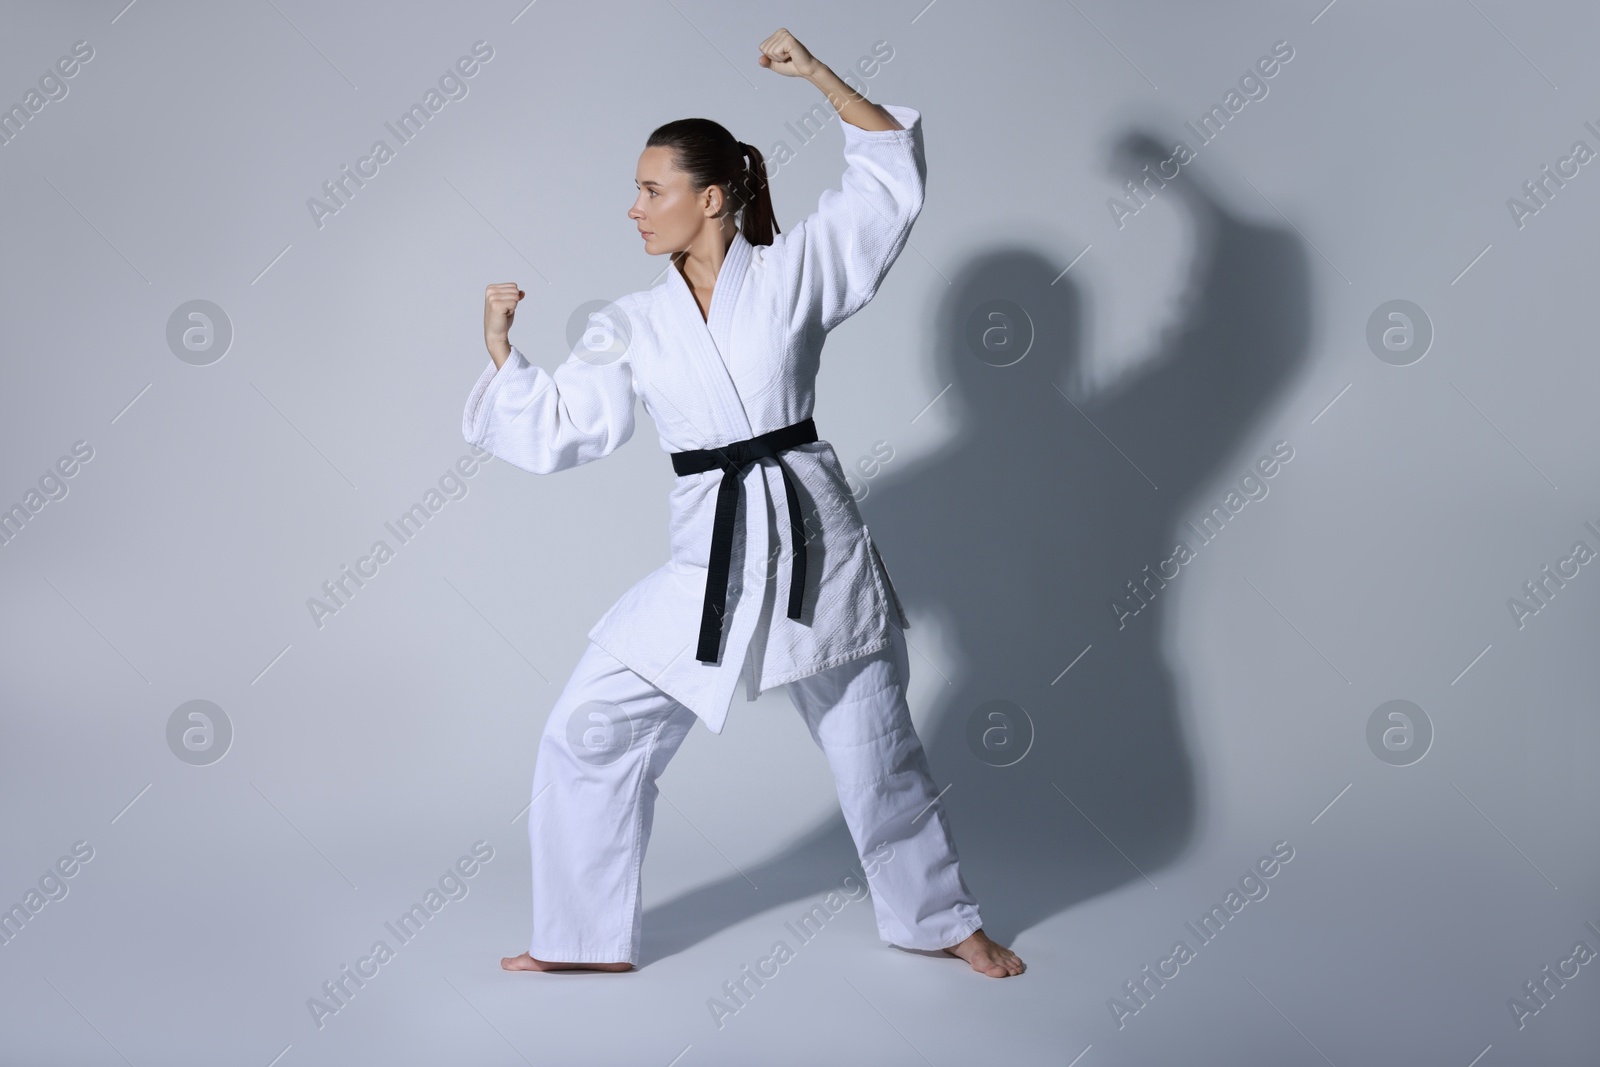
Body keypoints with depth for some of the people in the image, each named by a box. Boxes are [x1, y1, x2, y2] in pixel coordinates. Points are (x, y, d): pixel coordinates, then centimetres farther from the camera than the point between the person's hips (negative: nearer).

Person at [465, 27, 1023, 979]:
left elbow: (892, 179, -3)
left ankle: (939, 918, 34)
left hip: (814, 544, -3)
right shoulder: (632, 329, 6)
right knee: (589, 735, 0)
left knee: (877, 749, 11)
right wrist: (501, 347, -2)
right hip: (710, 564, 3)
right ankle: (589, 938, 17)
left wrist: (819, 75, -8)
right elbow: (552, 434, 7)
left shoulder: (794, 272, -2)